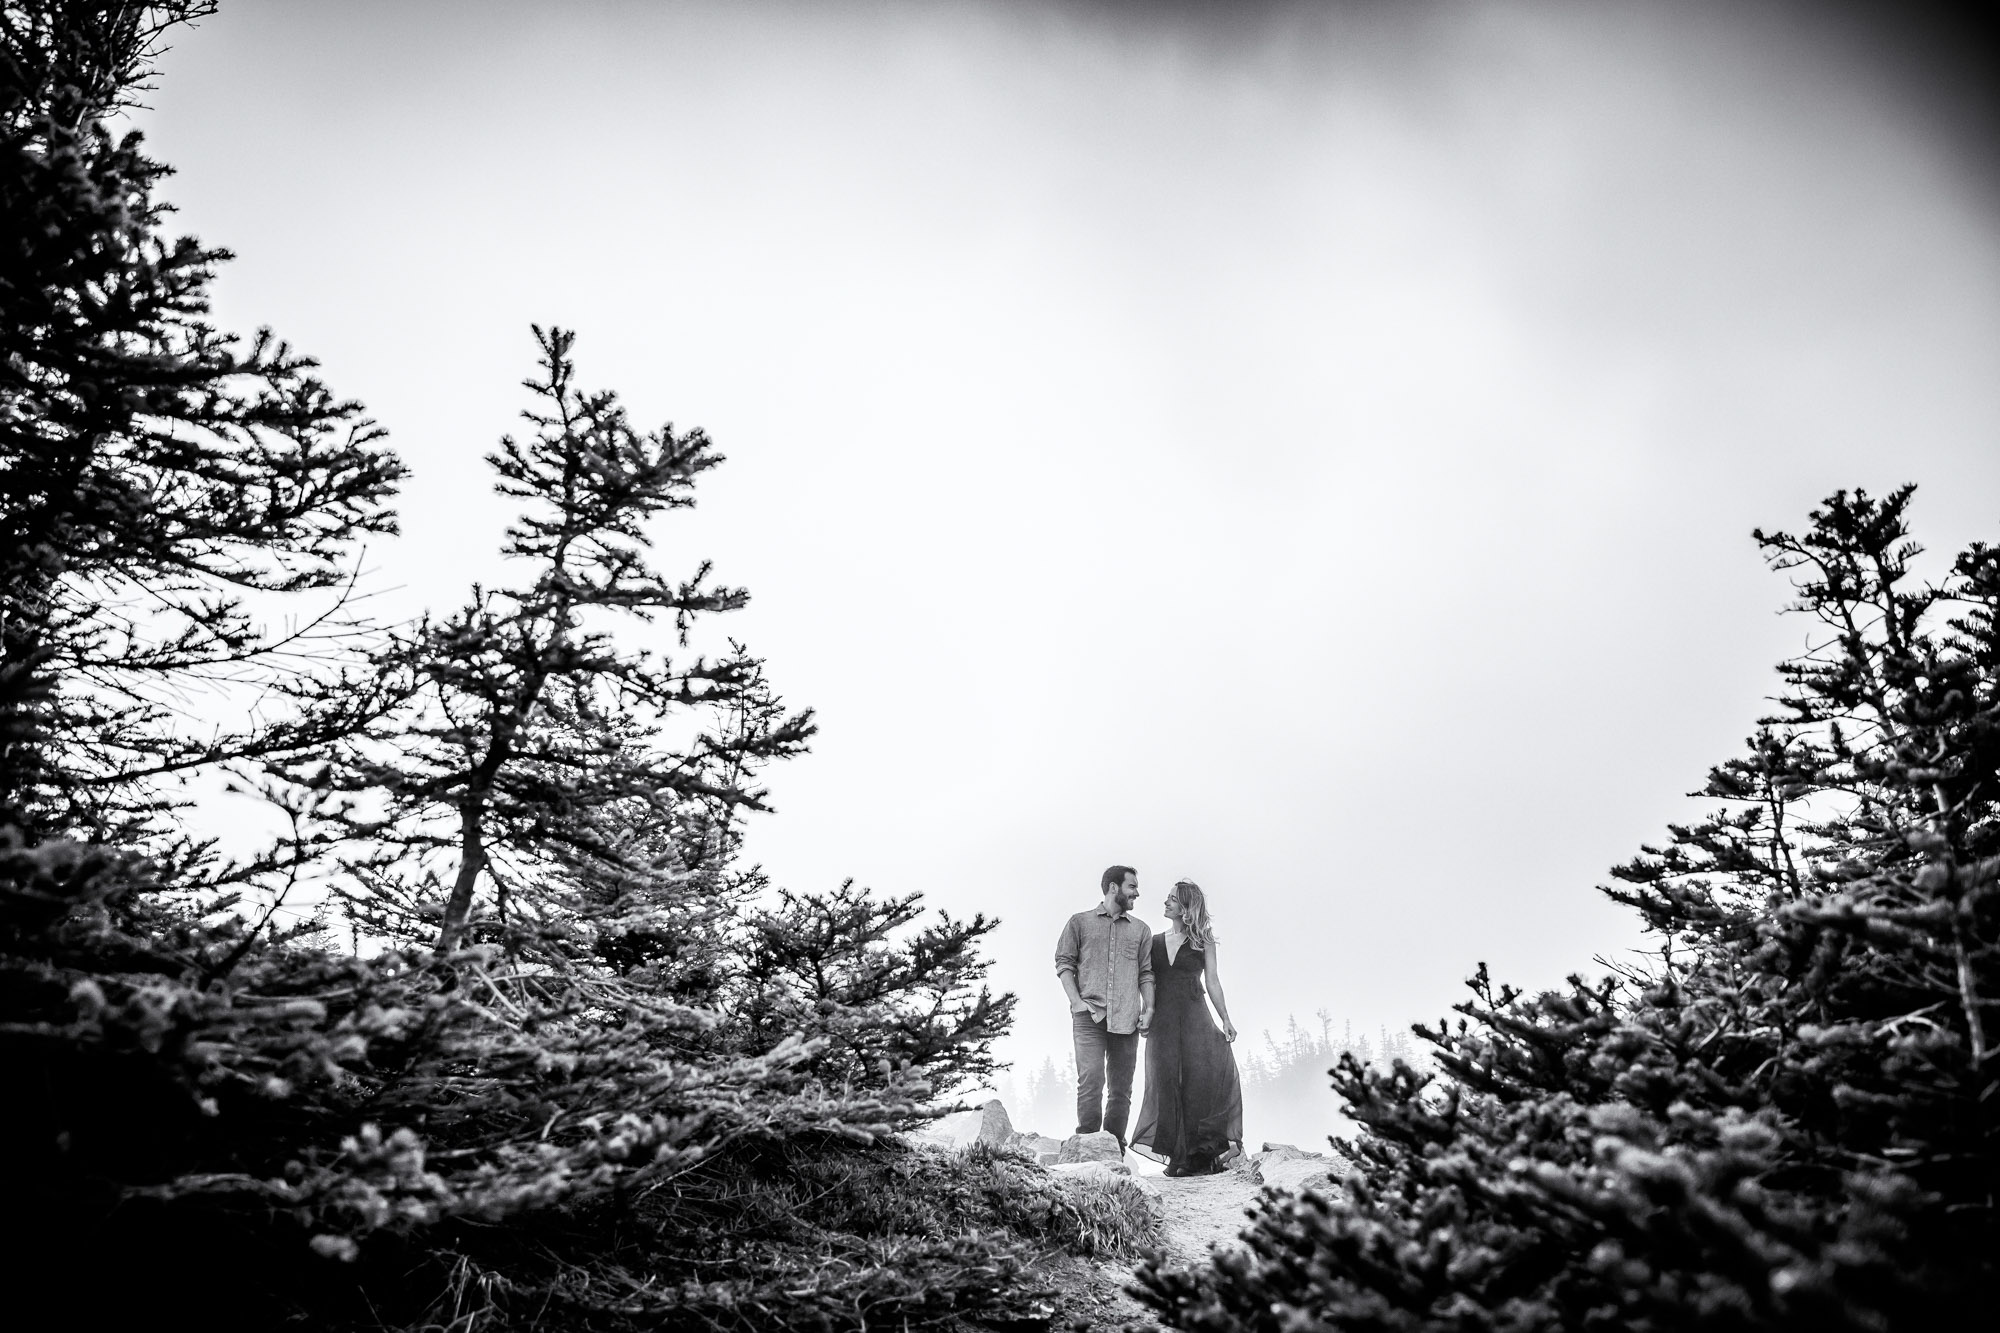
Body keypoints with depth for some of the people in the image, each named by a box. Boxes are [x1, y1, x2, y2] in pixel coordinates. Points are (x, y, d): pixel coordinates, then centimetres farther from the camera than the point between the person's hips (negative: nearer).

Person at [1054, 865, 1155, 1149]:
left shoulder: (1141, 930, 19)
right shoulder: (1080, 922, 11)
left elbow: (1146, 973, 15)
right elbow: (1064, 963, 6)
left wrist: (1149, 1008, 0)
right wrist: (1077, 1001, -7)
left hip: (1126, 1019, 3)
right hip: (1089, 1015, -3)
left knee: (1121, 1089, 3)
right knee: (1091, 1080, -16)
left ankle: (1115, 1155, 9)